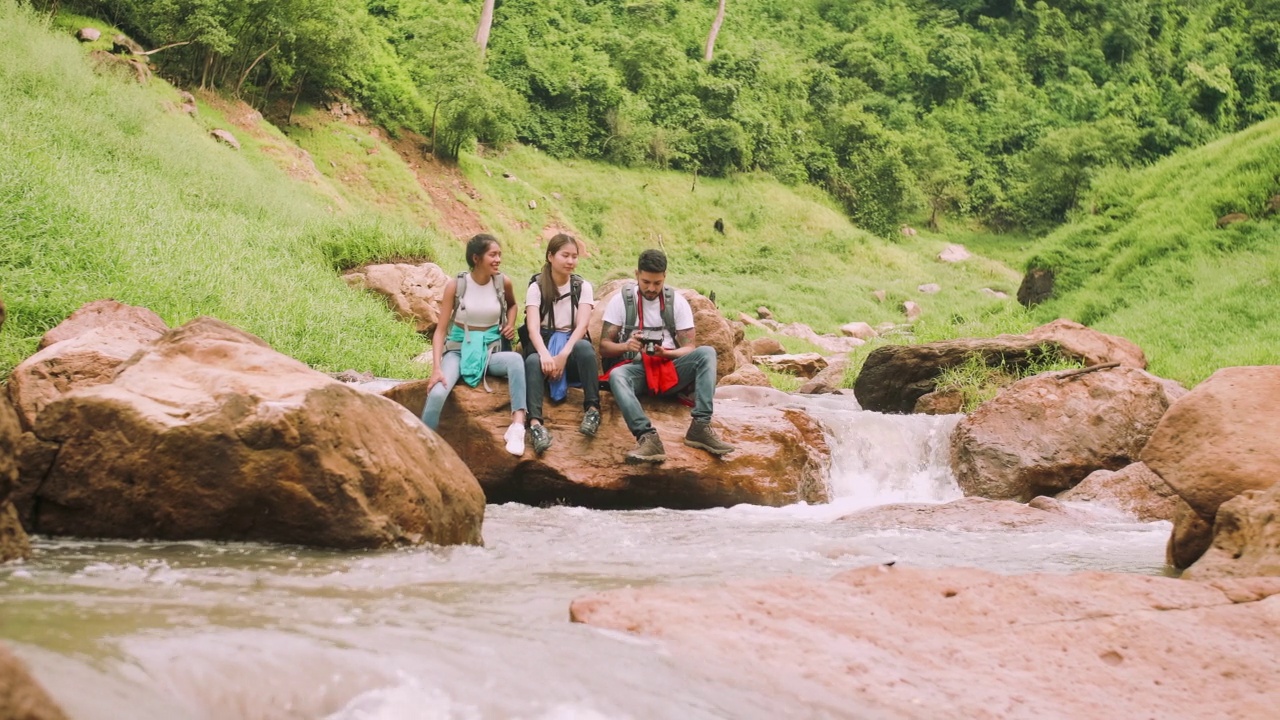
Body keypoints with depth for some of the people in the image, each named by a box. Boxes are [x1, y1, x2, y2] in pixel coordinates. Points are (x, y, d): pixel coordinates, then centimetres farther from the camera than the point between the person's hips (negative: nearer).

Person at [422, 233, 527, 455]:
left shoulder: (503, 282, -1)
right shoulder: (455, 285, -9)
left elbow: (512, 305, 25)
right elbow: (441, 330, -9)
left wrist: (511, 324, 3)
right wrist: (436, 368, -20)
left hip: (490, 350, 2)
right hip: (459, 350, -2)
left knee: (515, 359, -35)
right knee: (437, 393, -32)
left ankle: (517, 425, -40)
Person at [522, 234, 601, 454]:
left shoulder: (582, 287, 5)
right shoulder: (536, 287, 1)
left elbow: (582, 325, -9)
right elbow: (533, 327, -14)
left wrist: (563, 355, -27)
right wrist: (545, 354, -35)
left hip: (571, 347, 1)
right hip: (544, 347, -1)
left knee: (584, 346, -35)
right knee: (533, 362, -36)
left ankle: (592, 409, -35)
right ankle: (535, 423, -57)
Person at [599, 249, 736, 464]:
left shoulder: (677, 301, 5)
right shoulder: (620, 300, 2)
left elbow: (690, 348, 1)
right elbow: (604, 347, 0)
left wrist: (667, 353, -22)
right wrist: (626, 346, -23)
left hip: (670, 368, 2)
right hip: (636, 369, -2)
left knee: (706, 353, -26)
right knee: (616, 375, -37)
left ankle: (700, 427, -35)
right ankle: (648, 438, -55)